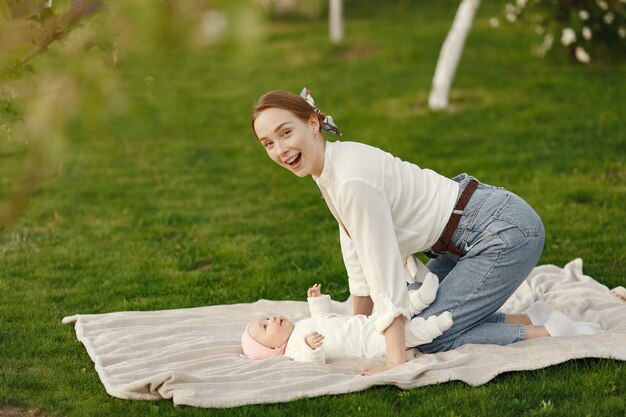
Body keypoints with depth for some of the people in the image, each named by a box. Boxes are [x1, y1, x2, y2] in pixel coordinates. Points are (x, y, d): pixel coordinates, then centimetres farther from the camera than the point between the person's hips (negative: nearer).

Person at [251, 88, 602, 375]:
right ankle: (522, 322, 17)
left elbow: (385, 272, -26)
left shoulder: (354, 180, -26)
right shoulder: (330, 170, 3)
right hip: (463, 241, 10)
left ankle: (548, 334, 0)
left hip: (507, 232, -10)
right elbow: (359, 260, 11)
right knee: (416, 315, 12)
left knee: (431, 337, -10)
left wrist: (396, 363, -25)